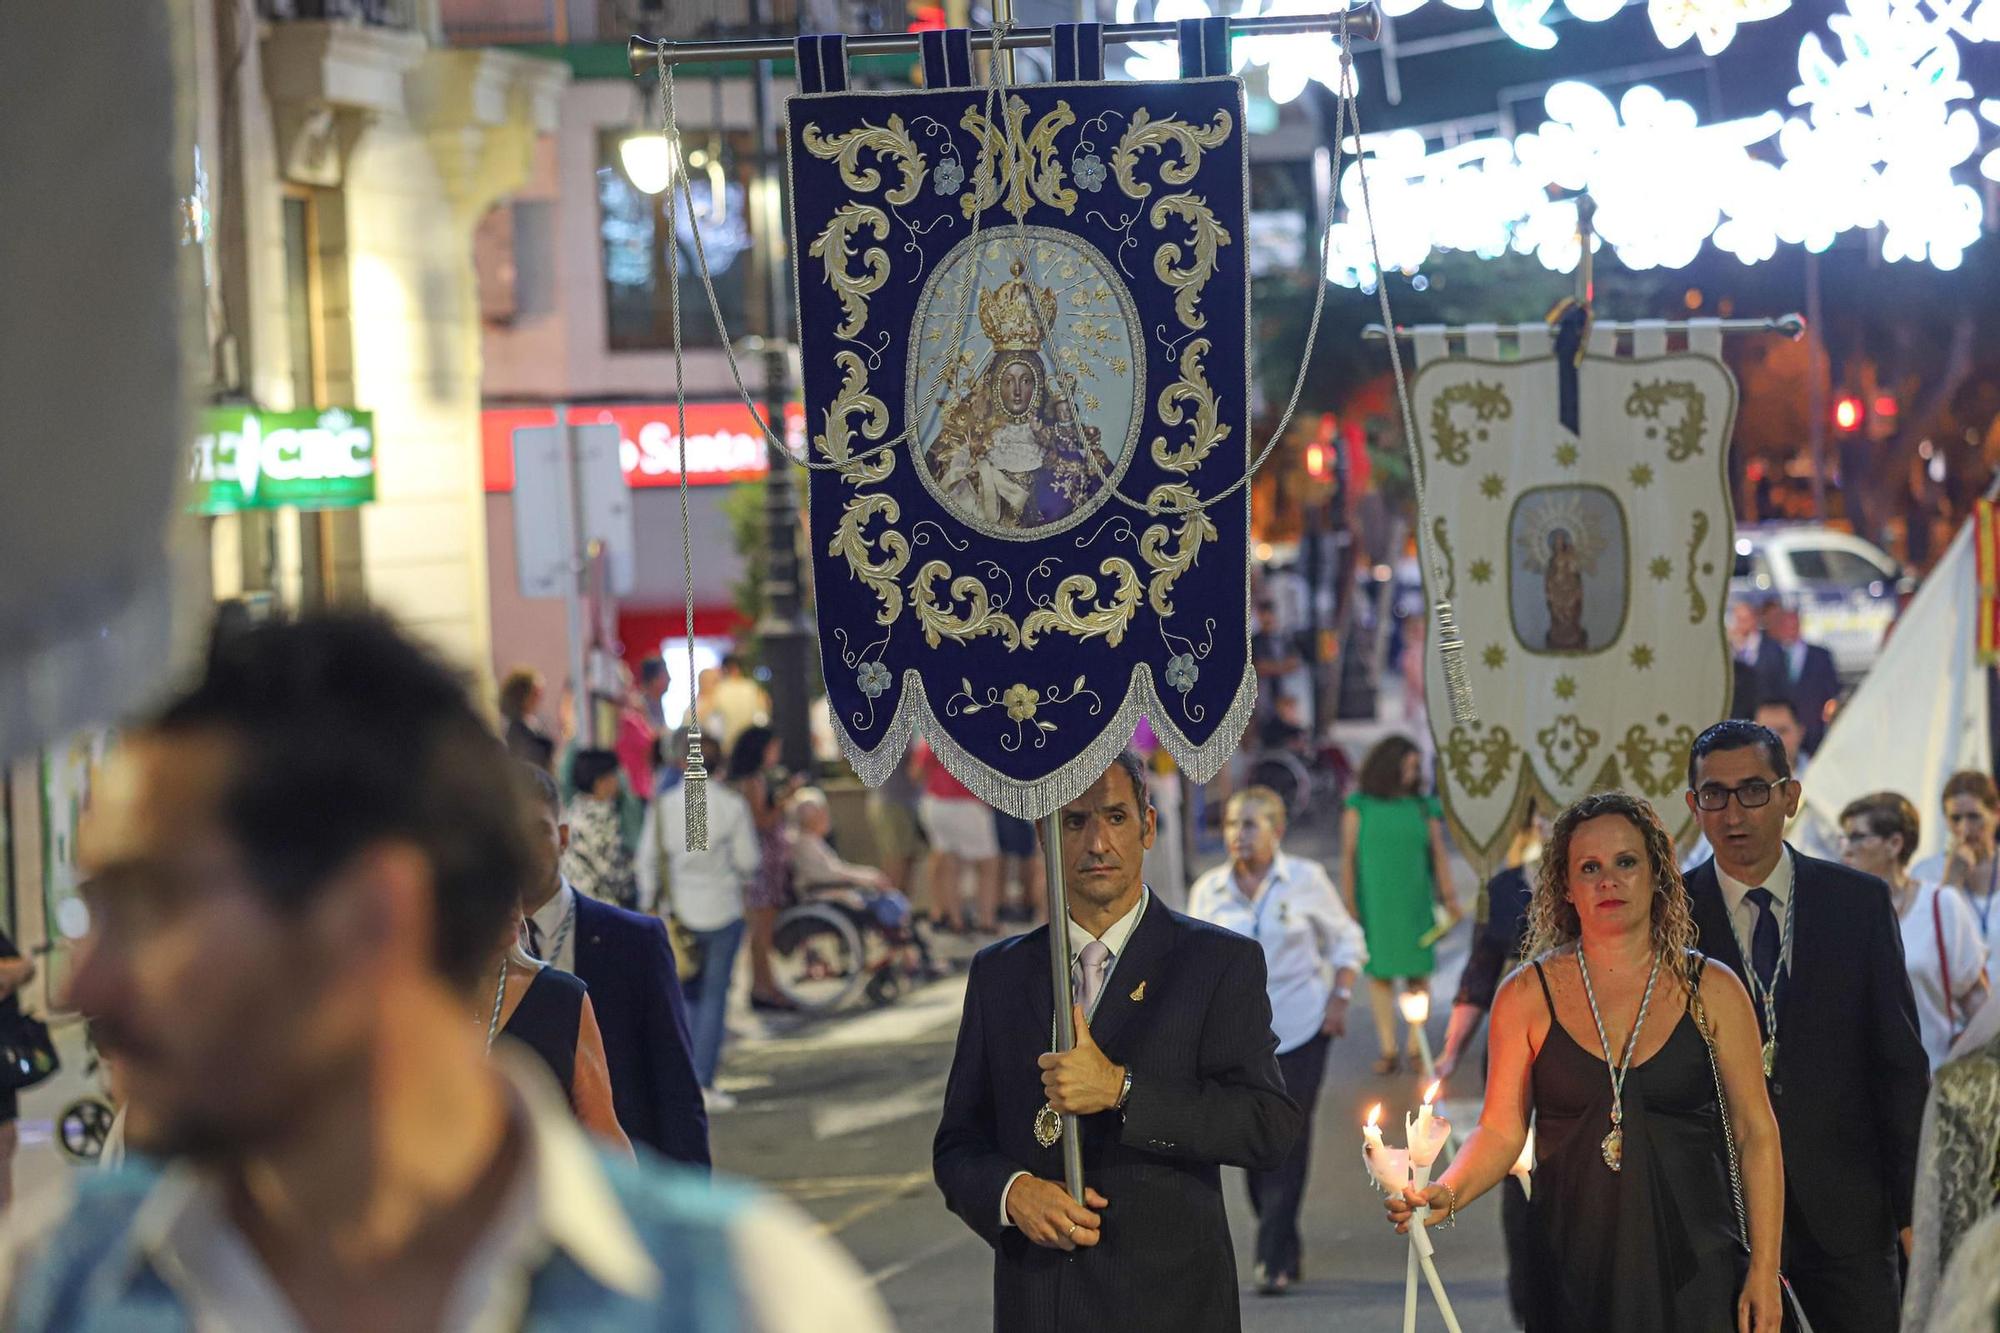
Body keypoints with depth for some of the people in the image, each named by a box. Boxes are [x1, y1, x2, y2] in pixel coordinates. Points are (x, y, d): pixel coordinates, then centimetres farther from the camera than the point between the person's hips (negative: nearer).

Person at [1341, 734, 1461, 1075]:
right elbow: (1348, 856, -2)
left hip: (1414, 903, 1)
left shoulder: (1424, 808, 1)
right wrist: (1350, 904, -6)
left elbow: (1439, 855, 4)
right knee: (1380, 973, 0)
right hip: (1374, 903, -1)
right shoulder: (1359, 807, -2)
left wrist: (1449, 899, 0)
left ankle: (1416, 1047, 9)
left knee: (1417, 973, 0)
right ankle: (1388, 1050, 4)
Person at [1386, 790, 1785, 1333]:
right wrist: (1446, 1195, -19)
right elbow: (1501, 1129, 2)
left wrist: (1764, 1272, -4)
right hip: (1572, 1263, 0)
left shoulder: (1711, 990, 2)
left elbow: (1756, 1133, 2)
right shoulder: (1527, 995, 3)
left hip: (1694, 1267, 0)